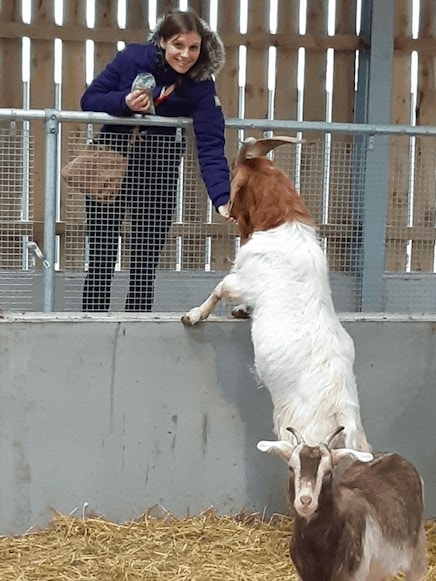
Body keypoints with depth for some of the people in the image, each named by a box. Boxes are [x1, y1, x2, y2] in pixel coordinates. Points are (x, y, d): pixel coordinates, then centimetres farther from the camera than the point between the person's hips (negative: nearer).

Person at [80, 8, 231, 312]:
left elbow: (211, 146, -21)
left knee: (146, 261, 6)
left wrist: (222, 199, -34)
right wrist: (124, 102, -27)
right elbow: (88, 100, -8)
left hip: (159, 175, 0)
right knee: (101, 258, 1)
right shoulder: (132, 58, -12)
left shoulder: (201, 86, -13)